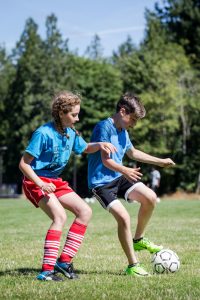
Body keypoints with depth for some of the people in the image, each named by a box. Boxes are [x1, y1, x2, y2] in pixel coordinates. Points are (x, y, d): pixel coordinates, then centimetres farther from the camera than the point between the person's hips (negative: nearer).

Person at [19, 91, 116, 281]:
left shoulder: (71, 132, 3)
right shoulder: (44, 134, -20)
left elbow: (84, 148, 24)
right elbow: (23, 163, -19)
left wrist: (99, 145, 2)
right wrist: (40, 183, -29)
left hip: (55, 181, 8)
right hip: (36, 181, -8)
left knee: (85, 211, -2)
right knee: (60, 216, -28)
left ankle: (64, 261, 1)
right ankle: (47, 270, -29)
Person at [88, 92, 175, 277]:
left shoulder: (123, 131, 10)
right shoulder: (104, 127, -17)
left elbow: (133, 153, 27)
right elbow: (106, 160, -21)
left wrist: (160, 161, 27)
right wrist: (125, 171, -35)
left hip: (119, 178, 8)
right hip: (101, 182, -8)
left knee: (150, 198, -6)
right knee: (124, 217, -20)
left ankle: (138, 240, 15)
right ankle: (132, 266, -9)